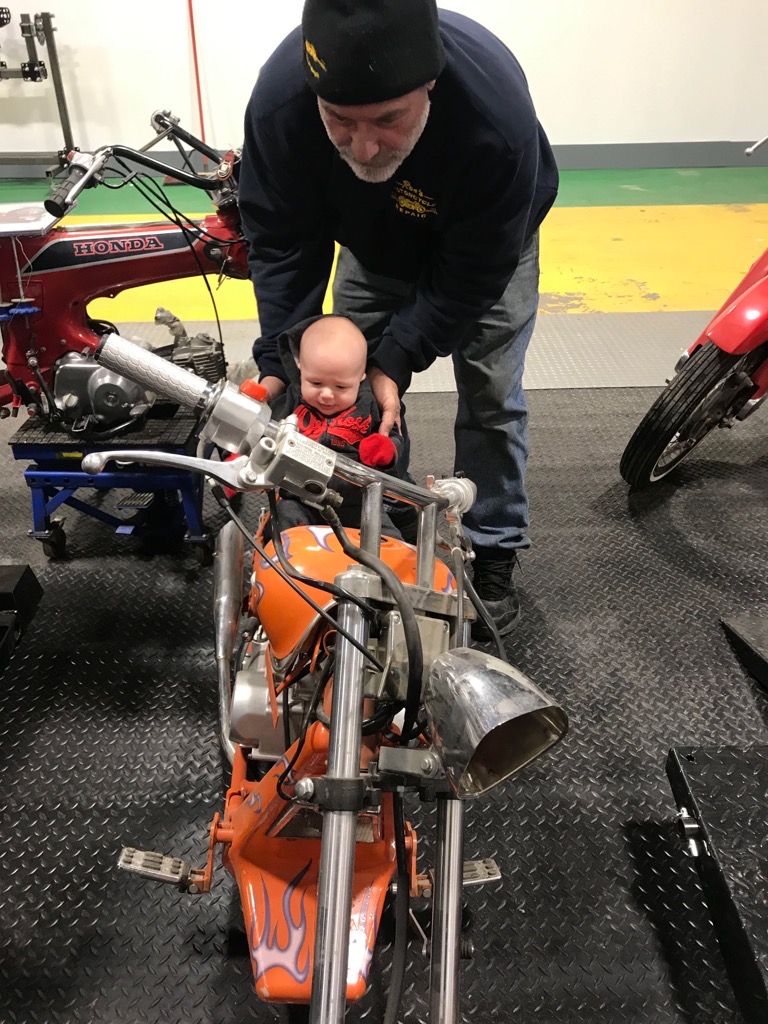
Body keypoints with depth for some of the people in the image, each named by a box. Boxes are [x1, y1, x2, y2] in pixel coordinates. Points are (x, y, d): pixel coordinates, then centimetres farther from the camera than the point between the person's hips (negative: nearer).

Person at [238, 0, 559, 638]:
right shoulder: (279, 101, -33)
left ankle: (493, 552, 17)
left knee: (492, 395, -1)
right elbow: (282, 241, -21)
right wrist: (278, 361, -28)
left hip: (488, 240, -2)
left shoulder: (498, 115, -41)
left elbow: (469, 272, -30)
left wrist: (397, 360, -33)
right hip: (372, 238, 3)